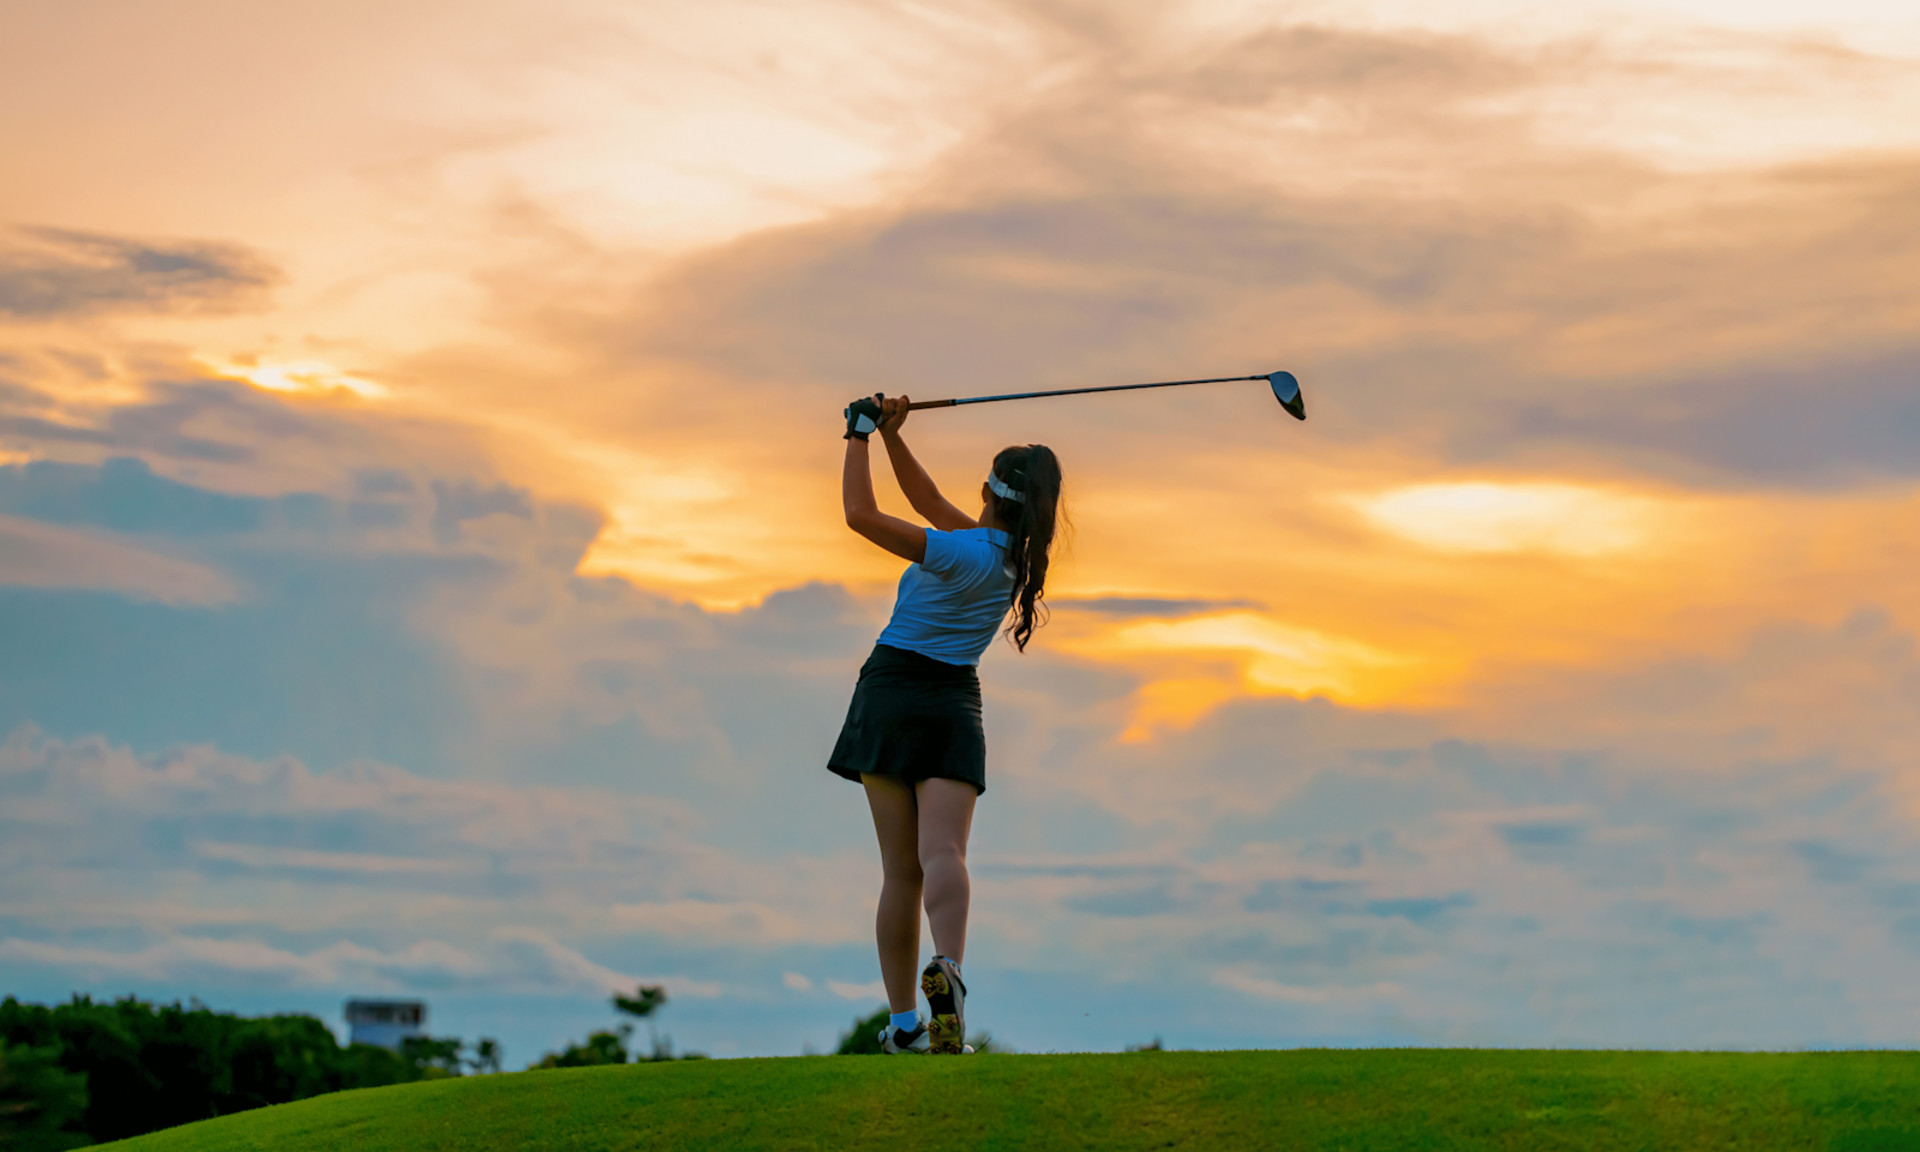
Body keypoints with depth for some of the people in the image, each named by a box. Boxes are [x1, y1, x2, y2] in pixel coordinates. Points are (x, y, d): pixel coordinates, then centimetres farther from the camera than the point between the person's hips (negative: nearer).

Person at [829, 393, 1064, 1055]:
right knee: (943, 853, -12)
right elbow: (930, 502, 18)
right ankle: (948, 966, -41)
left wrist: (861, 434, -7)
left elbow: (861, 514, -18)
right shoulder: (1014, 554, 6)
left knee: (900, 871, 2)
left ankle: (903, 1022, 4)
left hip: (894, 689, -4)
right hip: (956, 702, 4)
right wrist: (890, 435, 13)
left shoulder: (963, 554, -15)